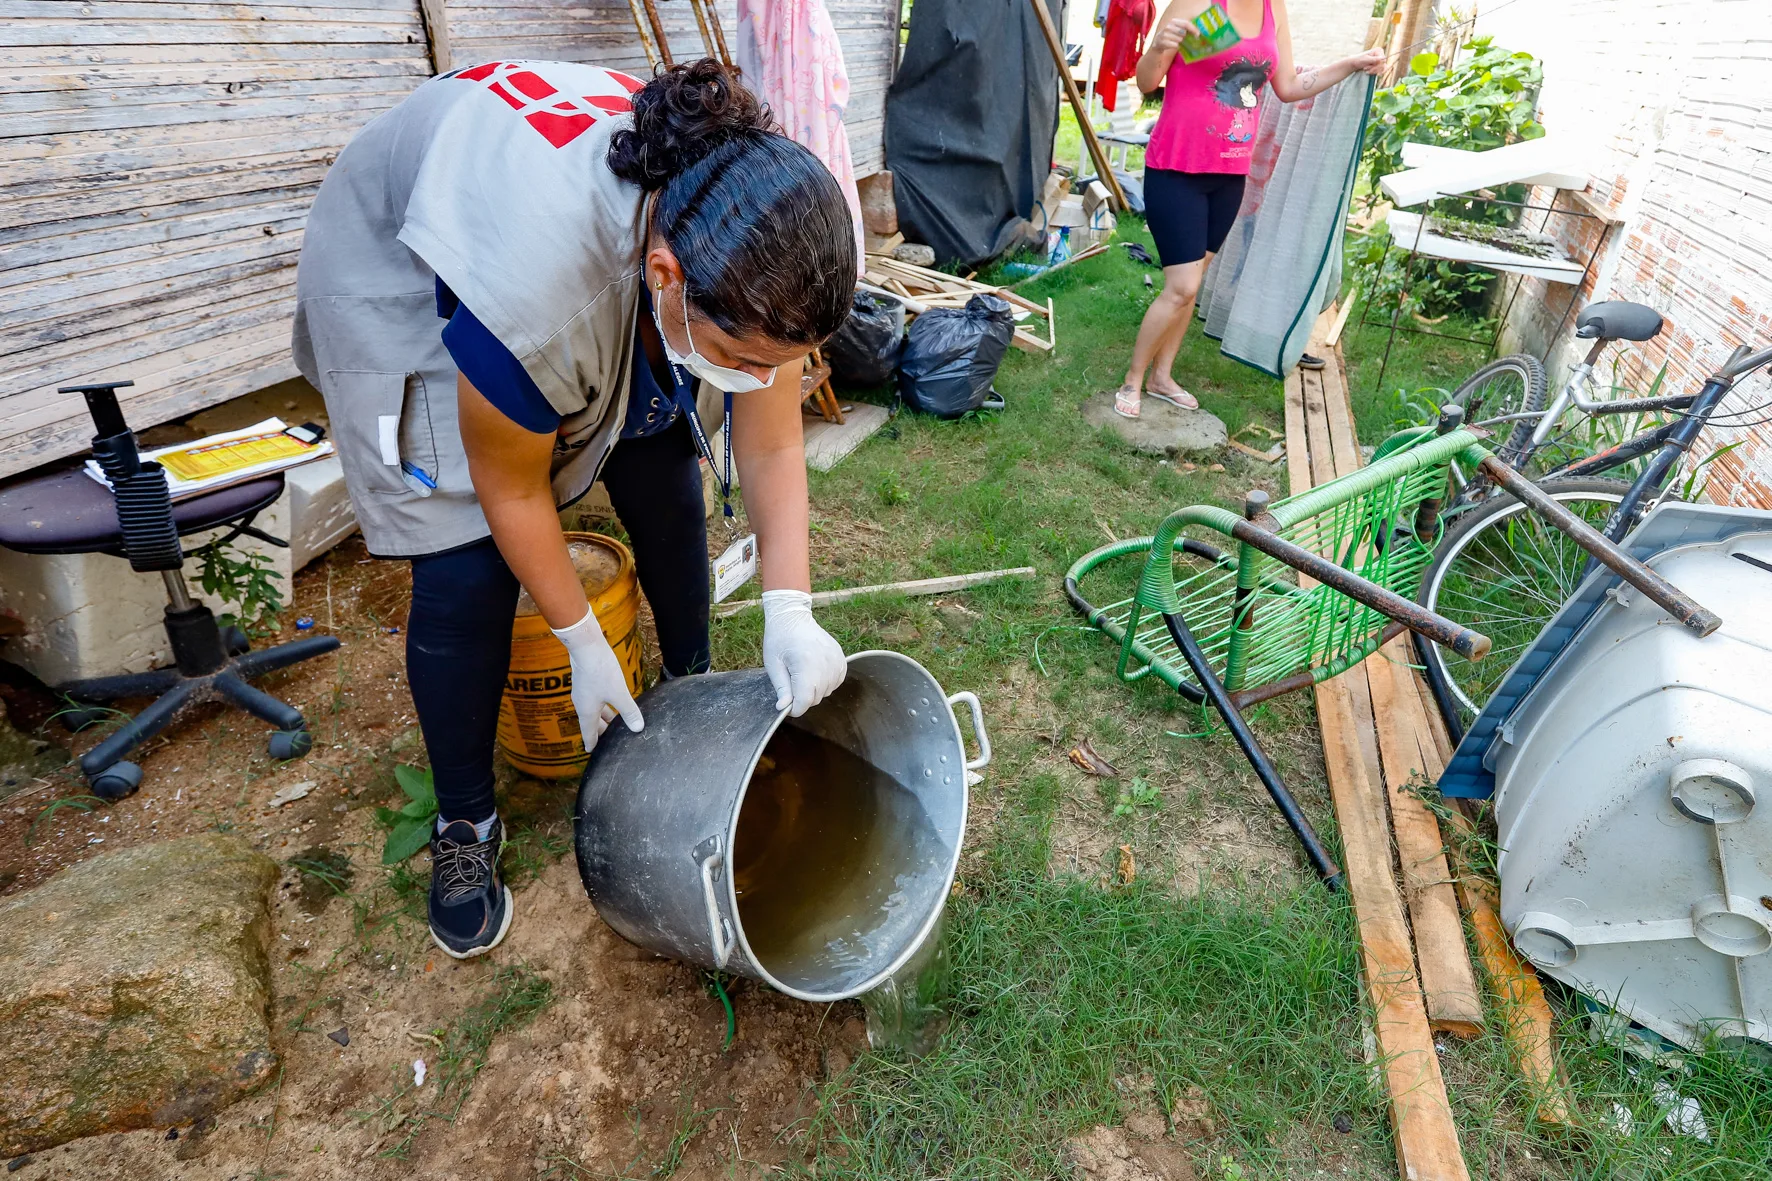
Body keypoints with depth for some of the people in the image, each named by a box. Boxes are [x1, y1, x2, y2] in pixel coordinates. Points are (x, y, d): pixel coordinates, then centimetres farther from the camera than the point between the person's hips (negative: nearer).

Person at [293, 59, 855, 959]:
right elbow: (511, 490, -27)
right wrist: (584, 643, -18)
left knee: (664, 481, -2)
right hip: (400, 271, -5)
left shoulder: (754, 264, -28)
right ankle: (463, 826, 7)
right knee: (468, 566, -12)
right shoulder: (535, 289, -43)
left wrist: (788, 608, -30)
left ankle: (695, 687, 24)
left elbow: (770, 448, -20)